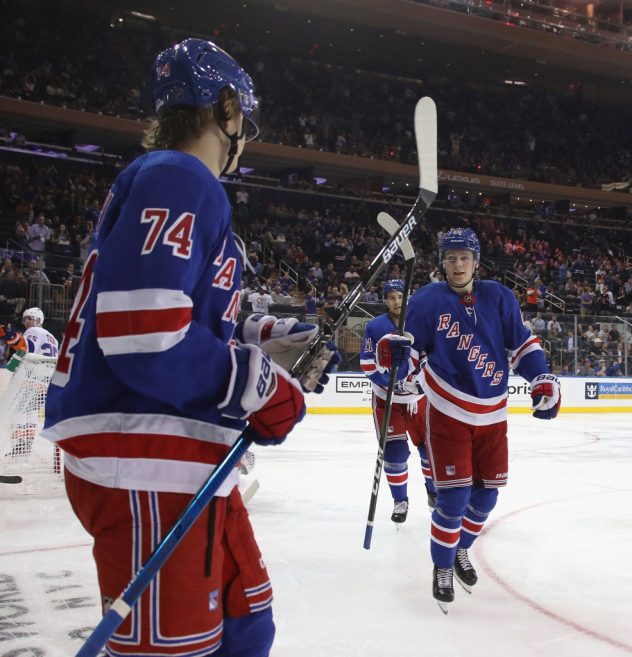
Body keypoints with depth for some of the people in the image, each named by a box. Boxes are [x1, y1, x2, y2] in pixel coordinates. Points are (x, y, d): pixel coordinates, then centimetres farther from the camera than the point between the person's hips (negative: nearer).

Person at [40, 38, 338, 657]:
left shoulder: (176, 183, 20)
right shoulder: (179, 180, -12)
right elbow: (141, 334, -24)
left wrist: (267, 338, 14)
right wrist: (260, 388, -15)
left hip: (180, 461, 11)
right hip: (143, 465, -11)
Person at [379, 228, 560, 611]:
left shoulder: (498, 297, -1)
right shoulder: (428, 301, -7)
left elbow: (523, 343, 5)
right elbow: (410, 349, -4)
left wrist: (544, 381, -4)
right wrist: (394, 357, -26)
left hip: (492, 414, 4)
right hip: (448, 413, -3)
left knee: (487, 493, 11)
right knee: (454, 495, -7)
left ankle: (462, 550, 38)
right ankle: (442, 568, 15)